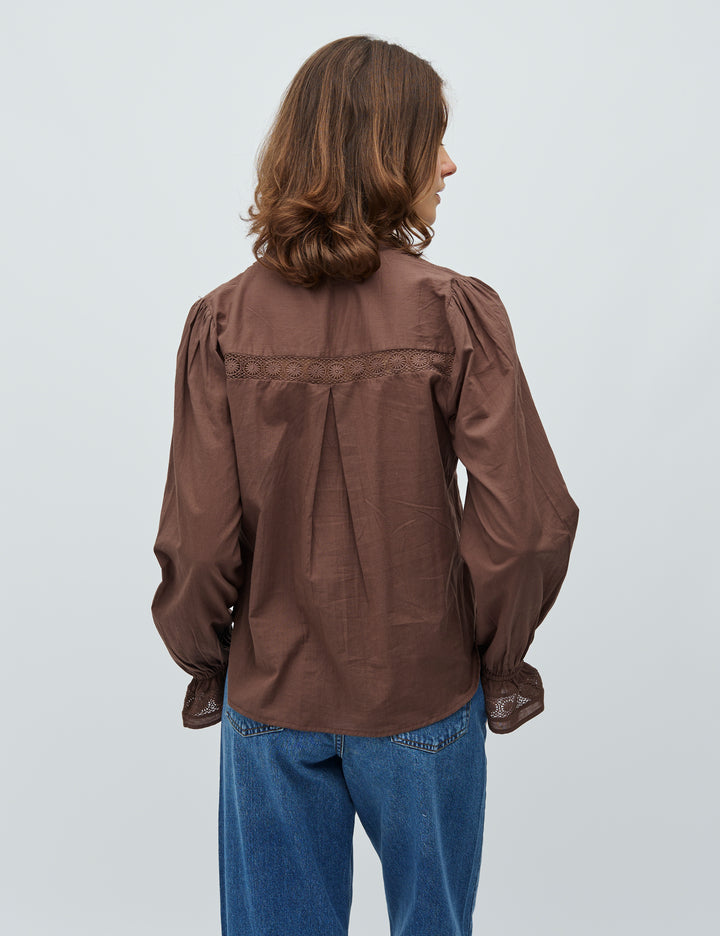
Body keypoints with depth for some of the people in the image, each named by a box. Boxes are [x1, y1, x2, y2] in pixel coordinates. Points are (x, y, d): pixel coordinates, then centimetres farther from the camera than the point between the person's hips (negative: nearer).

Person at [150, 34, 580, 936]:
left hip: (270, 701, 2)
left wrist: (205, 665, 7)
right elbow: (524, 521, -17)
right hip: (425, 697, -1)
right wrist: (502, 659, 0)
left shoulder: (222, 322, -11)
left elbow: (198, 538, -11)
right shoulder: (456, 311, -15)